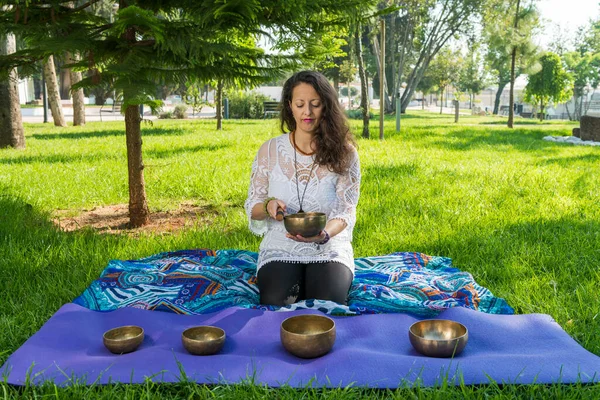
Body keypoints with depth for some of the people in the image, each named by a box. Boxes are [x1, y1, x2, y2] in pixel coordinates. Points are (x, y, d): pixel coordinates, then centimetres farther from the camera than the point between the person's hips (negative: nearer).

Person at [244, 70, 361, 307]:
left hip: (329, 249, 0)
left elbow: (346, 210, -10)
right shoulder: (270, 150, -1)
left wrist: (324, 234, -32)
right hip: (280, 249, 0)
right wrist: (267, 206, -19)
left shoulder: (343, 152, -4)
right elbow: (252, 206, 5)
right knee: (275, 304, -27)